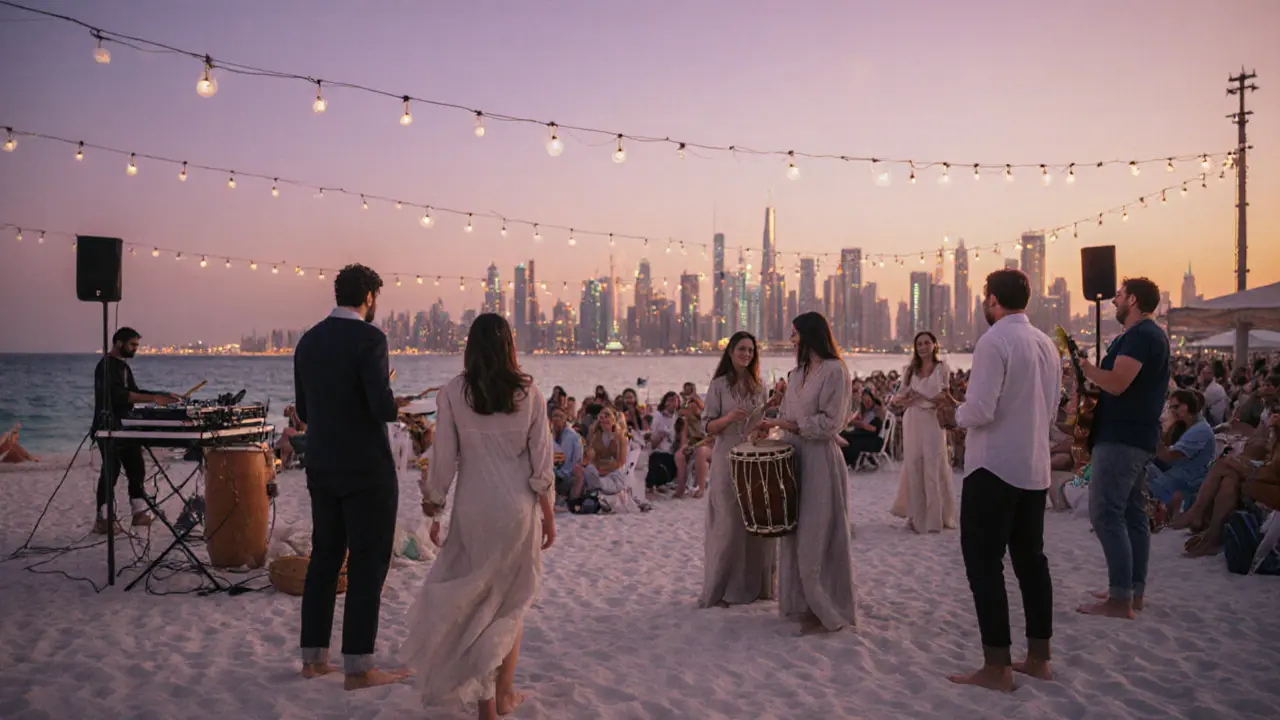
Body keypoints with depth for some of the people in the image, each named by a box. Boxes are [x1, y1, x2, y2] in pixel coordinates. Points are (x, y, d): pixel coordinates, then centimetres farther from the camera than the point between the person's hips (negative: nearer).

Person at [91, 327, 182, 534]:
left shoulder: (123, 365, 18)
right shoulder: (106, 366, -13)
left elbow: (134, 392, 22)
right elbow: (119, 395, -25)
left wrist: (163, 395, 10)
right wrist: (153, 398, -29)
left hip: (125, 427, 9)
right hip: (108, 428, -9)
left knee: (136, 468, 8)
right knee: (111, 470, -8)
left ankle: (140, 512, 13)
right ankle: (103, 520, -3)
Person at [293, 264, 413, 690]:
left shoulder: (308, 341, 8)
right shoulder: (368, 338, -15)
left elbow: (304, 411, 12)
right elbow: (382, 407, -23)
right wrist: (396, 406, -1)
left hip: (321, 467, 7)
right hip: (367, 470, -7)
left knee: (324, 558, 16)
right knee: (367, 564, 1)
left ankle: (313, 658, 23)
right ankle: (358, 668, 5)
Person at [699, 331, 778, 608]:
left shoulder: (759, 386, 10)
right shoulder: (719, 385, -2)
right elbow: (708, 426, -5)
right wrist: (728, 418, -22)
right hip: (728, 460, -4)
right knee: (728, 523, -3)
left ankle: (755, 584, 19)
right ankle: (720, 589, 7)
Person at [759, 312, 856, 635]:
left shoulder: (834, 370, -9)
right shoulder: (798, 372, 15)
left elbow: (830, 423, -14)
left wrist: (788, 424, -15)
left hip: (820, 459, -8)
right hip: (795, 458, 8)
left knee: (817, 535, -2)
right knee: (797, 532, 11)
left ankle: (826, 610, 9)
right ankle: (805, 602, 22)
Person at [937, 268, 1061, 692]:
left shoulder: (994, 342, -15)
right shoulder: (1046, 344, 9)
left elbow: (980, 409, -21)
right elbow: (1051, 410, 17)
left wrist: (954, 416, -1)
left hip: (994, 467, -8)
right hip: (1035, 469, 8)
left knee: (984, 562, -1)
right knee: (1030, 558, 15)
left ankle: (997, 668, 1)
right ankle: (1038, 659, 23)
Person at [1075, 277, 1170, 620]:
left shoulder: (1139, 336, -16)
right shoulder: (1152, 335, 18)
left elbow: (1117, 383, -25)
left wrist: (1083, 364, -12)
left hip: (1121, 437, -11)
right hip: (1137, 436, 11)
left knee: (1105, 513, -11)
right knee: (1132, 513, 12)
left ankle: (1120, 598, -12)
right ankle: (1134, 590, 18)